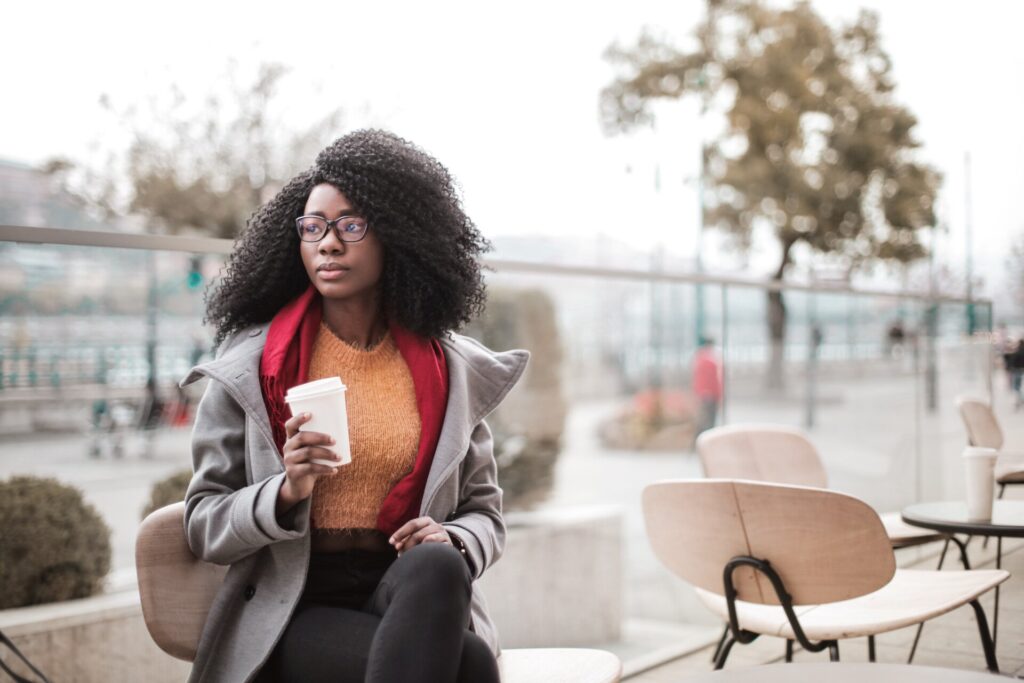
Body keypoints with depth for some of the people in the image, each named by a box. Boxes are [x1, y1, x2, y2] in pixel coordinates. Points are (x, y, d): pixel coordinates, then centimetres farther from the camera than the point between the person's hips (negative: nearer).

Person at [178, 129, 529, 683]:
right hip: (293, 613, -3)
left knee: (436, 566, -35)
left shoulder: (451, 368, 7)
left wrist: (452, 543, -10)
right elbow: (204, 525, 4)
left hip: (410, 595, 4)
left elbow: (482, 512, 15)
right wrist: (287, 492, -17)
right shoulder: (250, 365, 2)